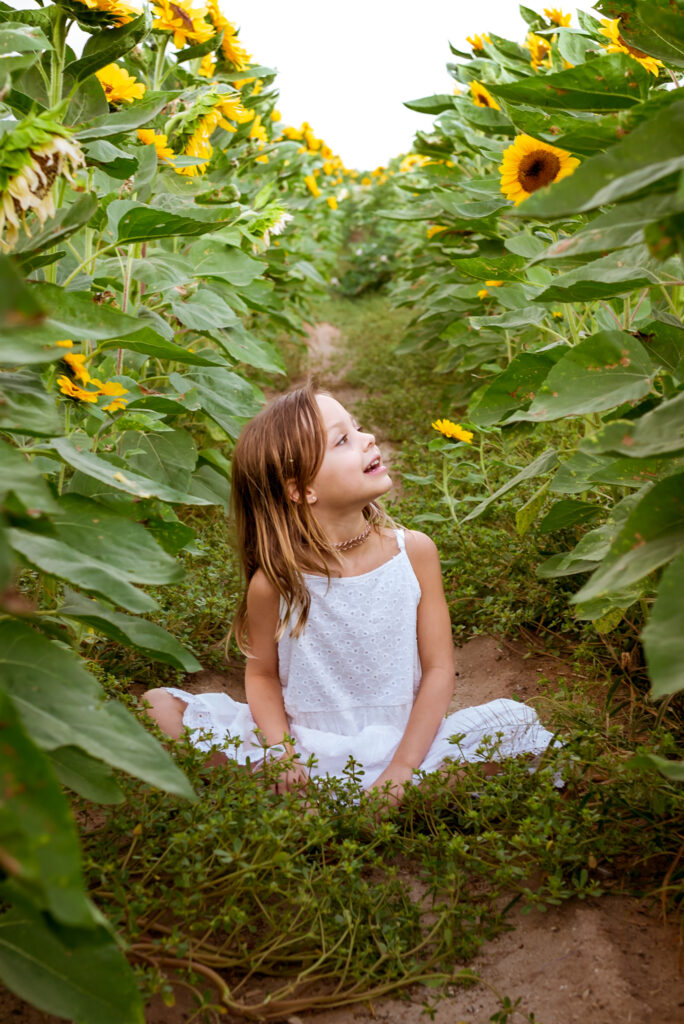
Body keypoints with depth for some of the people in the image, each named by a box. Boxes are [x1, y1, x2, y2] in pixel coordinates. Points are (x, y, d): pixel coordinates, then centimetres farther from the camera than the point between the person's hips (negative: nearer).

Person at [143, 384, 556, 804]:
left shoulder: (414, 552, -7)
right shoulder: (275, 580, -11)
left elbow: (438, 668, -4)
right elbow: (263, 674, 4)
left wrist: (402, 768, -13)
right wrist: (281, 755, -13)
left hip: (399, 748, 1)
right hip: (307, 752, 0)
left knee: (517, 724, -21)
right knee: (158, 705, -15)